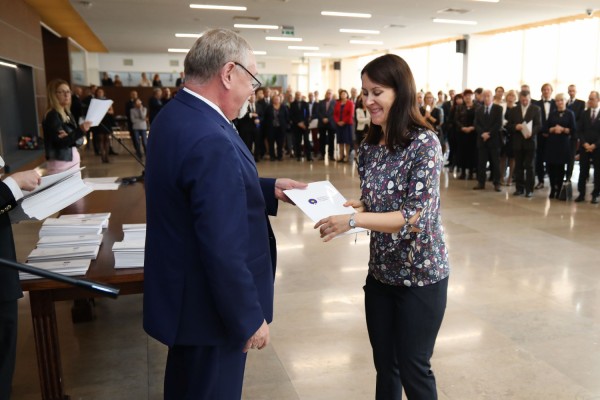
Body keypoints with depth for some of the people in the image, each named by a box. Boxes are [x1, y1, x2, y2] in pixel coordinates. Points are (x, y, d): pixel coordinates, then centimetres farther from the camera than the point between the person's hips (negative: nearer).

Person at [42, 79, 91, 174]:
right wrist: (80, 131, -28)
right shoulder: (52, 116, -11)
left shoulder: (68, 113, 12)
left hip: (73, 159, 8)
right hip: (60, 163, -8)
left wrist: (69, 137, -16)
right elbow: (60, 142, -19)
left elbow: (80, 141, 6)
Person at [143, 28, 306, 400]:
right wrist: (250, 318, -18)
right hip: (209, 306, -9)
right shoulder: (211, 140, -30)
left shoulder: (175, 115, 2)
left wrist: (269, 188, 8)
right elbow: (223, 249, -30)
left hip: (183, 294, 9)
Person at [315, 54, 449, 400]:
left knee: (413, 368, 10)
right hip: (381, 271, 6)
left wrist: (353, 220, -29)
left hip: (420, 274, -6)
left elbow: (417, 216, -23)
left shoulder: (424, 142, -18)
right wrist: (346, 205, -9)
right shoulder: (369, 145, 3)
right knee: (384, 365, 18)